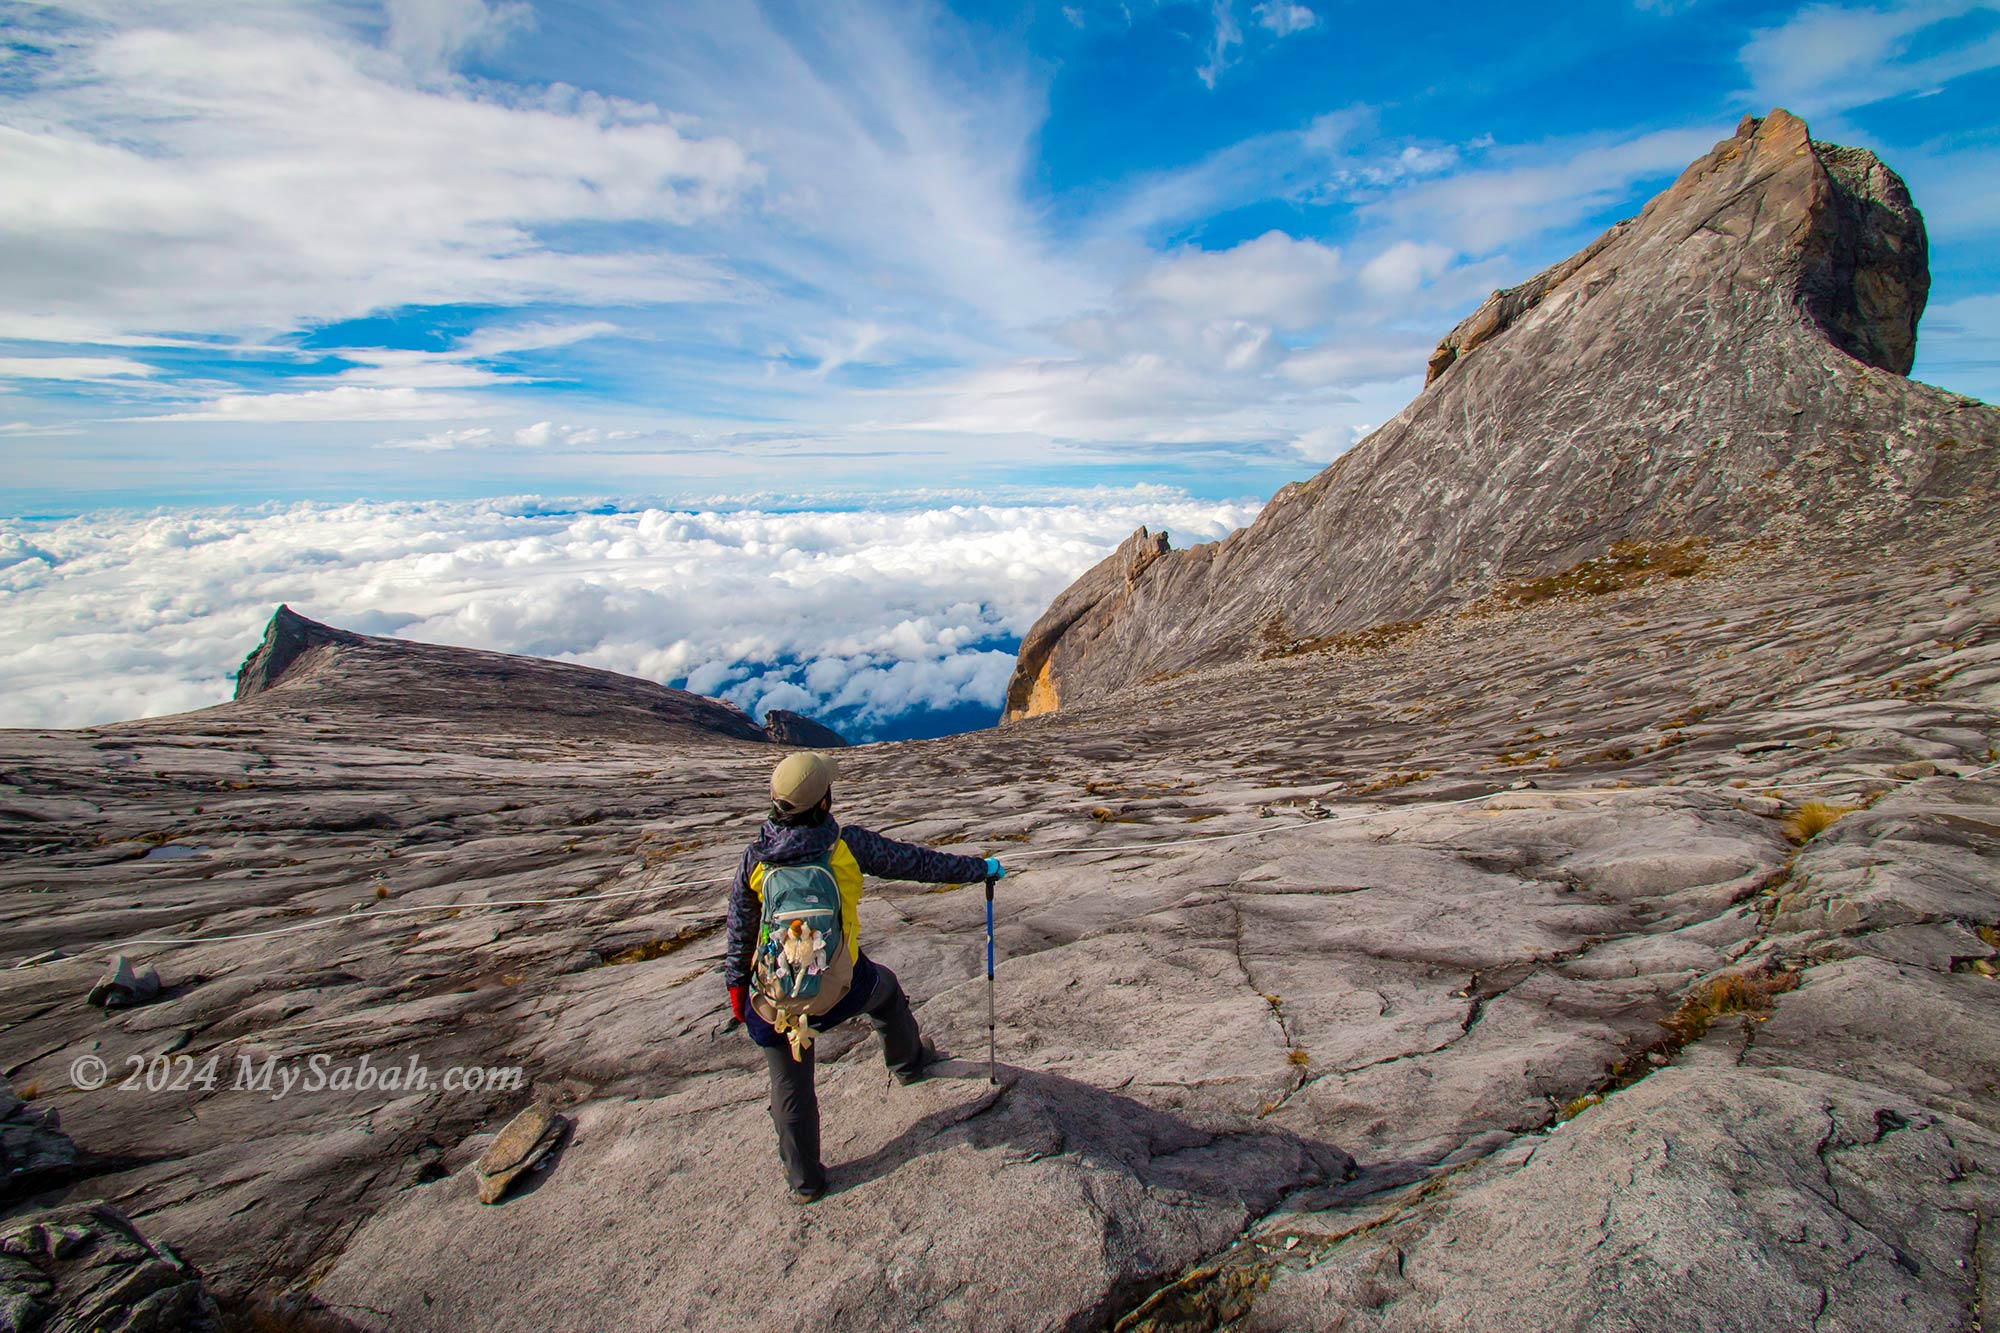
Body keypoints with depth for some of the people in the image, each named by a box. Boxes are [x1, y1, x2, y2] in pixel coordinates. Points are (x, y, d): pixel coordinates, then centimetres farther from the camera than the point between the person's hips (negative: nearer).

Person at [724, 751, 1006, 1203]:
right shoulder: (845, 844, -15)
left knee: (791, 1085, 21)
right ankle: (908, 1061, 55)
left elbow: (739, 933, 0)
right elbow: (917, 861, -7)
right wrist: (980, 867, 5)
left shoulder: (755, 859, -9)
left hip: (772, 999, 1)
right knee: (885, 988, 32)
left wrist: (736, 986, 16)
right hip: (841, 988, -1)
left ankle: (804, 1179, 34)